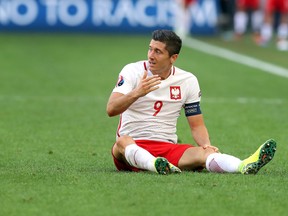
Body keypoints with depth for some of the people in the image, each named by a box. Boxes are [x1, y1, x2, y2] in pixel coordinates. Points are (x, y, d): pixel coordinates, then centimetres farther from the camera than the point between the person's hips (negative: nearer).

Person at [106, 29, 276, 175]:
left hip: (167, 148, 1)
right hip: (130, 148, -1)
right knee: (123, 141, -37)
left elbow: (197, 125, 10)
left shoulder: (188, 81, 7)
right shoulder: (132, 71, -1)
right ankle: (156, 166, -67)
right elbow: (111, 110, -13)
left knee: (200, 153, -29)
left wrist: (206, 145, -12)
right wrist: (137, 93, -30)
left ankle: (245, 166, -55)